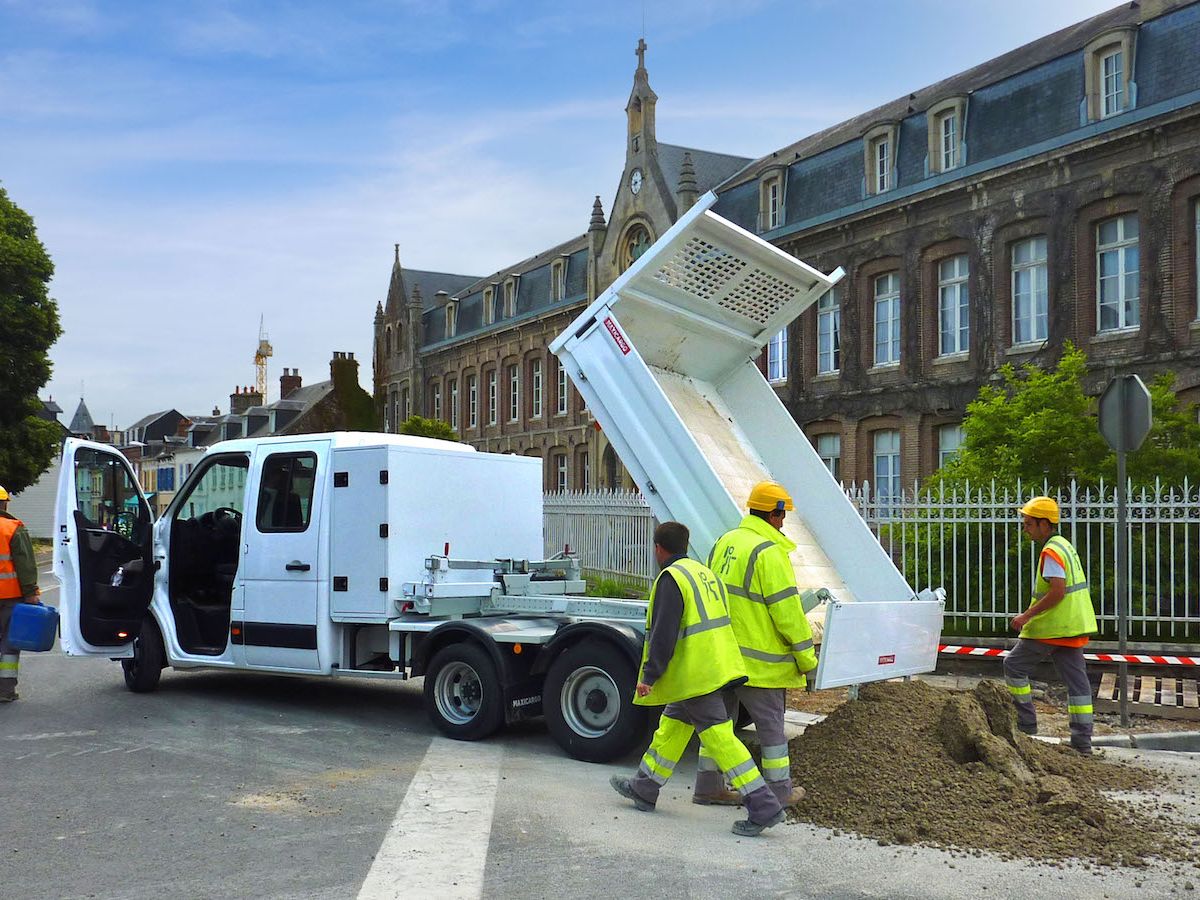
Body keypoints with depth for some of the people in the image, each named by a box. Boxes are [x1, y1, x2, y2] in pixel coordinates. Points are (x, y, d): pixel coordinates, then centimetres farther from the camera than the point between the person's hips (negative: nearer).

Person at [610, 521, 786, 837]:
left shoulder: (671, 578, -13)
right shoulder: (706, 574, 15)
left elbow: (662, 634, -19)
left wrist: (649, 676, -13)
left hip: (694, 676, -10)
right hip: (718, 666, 10)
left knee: (719, 738, -8)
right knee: (672, 725, 19)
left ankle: (763, 806, -9)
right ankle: (645, 789, 32)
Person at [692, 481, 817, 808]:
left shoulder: (725, 541, 9)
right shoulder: (769, 552, -17)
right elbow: (787, 610, -17)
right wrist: (807, 657, -8)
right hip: (759, 660, -8)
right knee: (771, 724, 5)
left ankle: (708, 786, 20)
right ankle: (779, 790, 16)